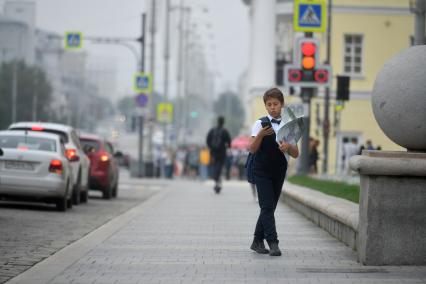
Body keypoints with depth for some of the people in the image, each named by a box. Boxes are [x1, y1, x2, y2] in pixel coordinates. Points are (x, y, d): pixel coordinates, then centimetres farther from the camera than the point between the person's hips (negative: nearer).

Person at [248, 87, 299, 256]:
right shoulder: (260, 124, -4)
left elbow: (296, 154, 4)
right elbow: (252, 149, -11)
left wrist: (288, 146, -18)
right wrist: (260, 135, -27)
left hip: (279, 172, 4)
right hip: (262, 171, -4)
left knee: (269, 207, 8)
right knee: (267, 207, -13)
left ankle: (257, 241, 20)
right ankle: (273, 243, -18)